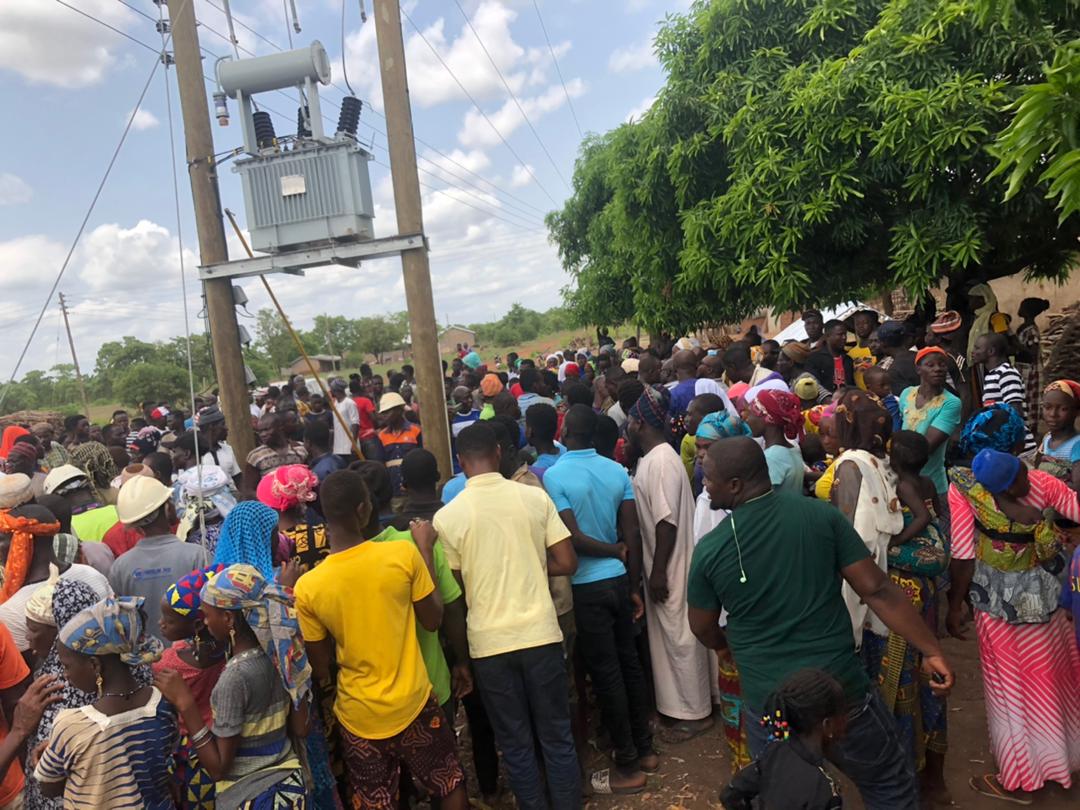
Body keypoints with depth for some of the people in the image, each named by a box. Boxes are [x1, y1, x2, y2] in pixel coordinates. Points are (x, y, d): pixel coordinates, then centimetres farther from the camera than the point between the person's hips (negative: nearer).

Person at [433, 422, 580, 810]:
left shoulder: (447, 516, -8)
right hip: (540, 632, 1)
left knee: (515, 744, 16)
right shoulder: (535, 497, -5)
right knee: (557, 737, 17)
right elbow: (567, 563, -2)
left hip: (489, 642, -1)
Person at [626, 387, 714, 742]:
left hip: (669, 567, -10)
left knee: (680, 637, 2)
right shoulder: (650, 458, 9)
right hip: (659, 565, 10)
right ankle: (677, 704, 33)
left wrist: (659, 570, -21)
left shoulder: (661, 460, -20)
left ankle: (695, 713, 16)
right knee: (665, 635, 18)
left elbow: (667, 520, -23)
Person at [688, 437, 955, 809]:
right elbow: (878, 590, -8)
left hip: (768, 702, 0)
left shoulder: (710, 549, -10)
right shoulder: (821, 515, -9)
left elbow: (703, 628, 5)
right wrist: (932, 650, 1)